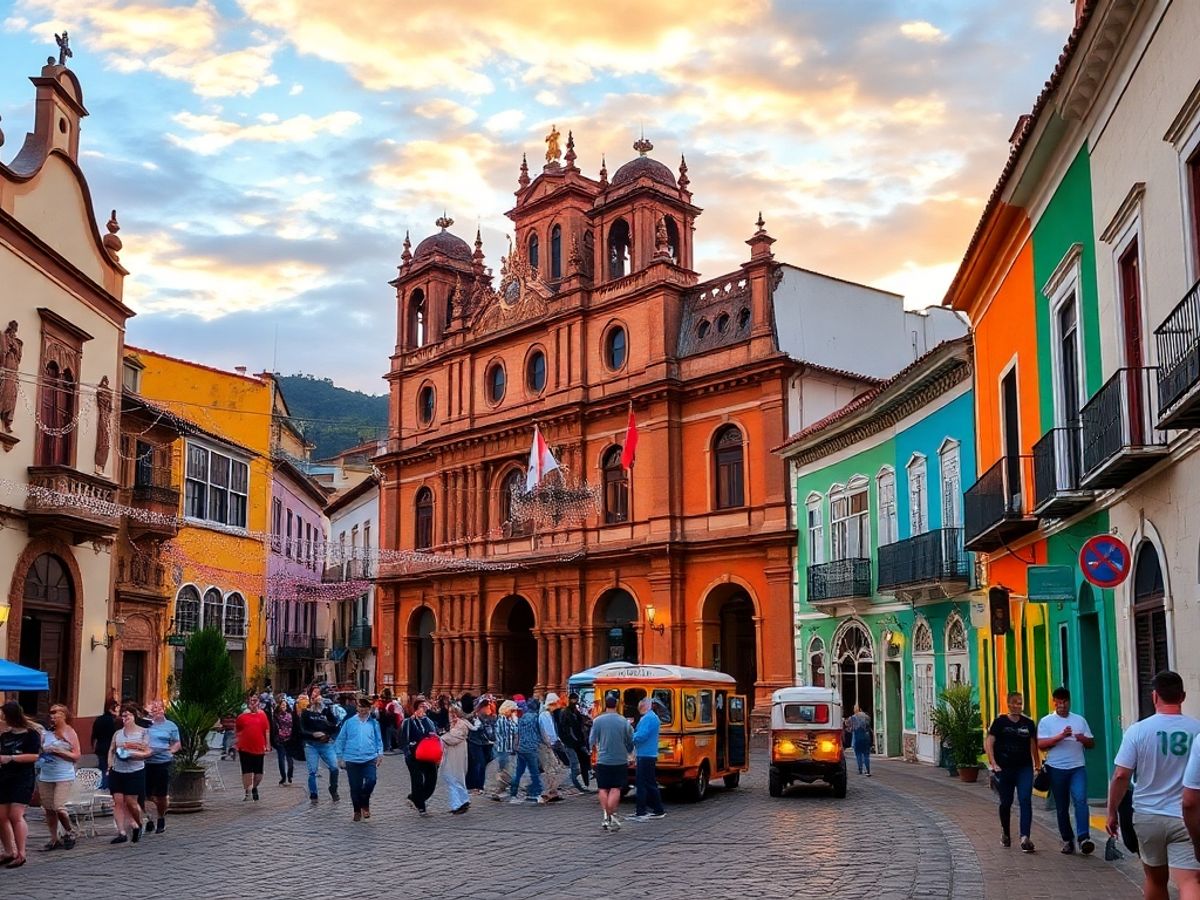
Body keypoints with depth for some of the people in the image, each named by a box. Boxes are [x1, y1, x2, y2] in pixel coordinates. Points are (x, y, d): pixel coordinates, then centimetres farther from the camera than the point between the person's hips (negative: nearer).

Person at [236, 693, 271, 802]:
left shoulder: (262, 715, 2)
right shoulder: (242, 717, 2)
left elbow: (267, 731, 4)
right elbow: (238, 733, 9)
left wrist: (267, 746, -1)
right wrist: (237, 748, 8)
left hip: (259, 749, 1)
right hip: (245, 749, -1)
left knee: (259, 773, 8)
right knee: (247, 771, -1)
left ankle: (254, 787, 32)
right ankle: (247, 791, 9)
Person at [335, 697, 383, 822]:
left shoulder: (374, 723, 5)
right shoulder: (349, 722, 0)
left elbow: (378, 740, 14)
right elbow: (340, 740, 5)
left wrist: (380, 753, 3)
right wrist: (340, 757, 4)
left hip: (369, 759, 0)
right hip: (352, 760, 0)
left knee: (371, 781, -18)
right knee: (355, 787, 5)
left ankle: (365, 803, 9)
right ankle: (357, 811, 25)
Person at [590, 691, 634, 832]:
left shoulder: (597, 721, -8)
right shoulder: (624, 722, -5)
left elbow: (592, 742, -2)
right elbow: (630, 742, 4)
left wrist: (595, 748, 20)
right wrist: (627, 753, 24)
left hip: (603, 761, 0)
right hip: (620, 761, 0)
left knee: (603, 789, 10)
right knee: (615, 789, 5)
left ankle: (606, 816, 4)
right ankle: (612, 816, -3)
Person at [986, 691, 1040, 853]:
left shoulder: (1028, 723, 7)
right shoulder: (1000, 722, -1)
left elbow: (1033, 745, 14)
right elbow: (989, 743, -4)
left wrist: (1038, 764, 9)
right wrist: (993, 763, -14)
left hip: (1025, 768, 1)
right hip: (1005, 768, -1)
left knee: (1025, 800, -13)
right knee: (1006, 802, 9)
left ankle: (1025, 837, -17)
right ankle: (1005, 834, 31)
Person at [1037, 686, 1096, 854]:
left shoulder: (1080, 720, 12)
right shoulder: (1046, 721, 3)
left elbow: (1092, 744, 14)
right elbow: (1041, 745, -8)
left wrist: (1083, 739, -9)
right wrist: (1061, 736, -19)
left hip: (1078, 767, 1)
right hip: (1056, 769, -1)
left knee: (1080, 800, -18)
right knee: (1062, 807, 5)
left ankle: (1083, 837, -24)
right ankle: (1067, 840, 14)